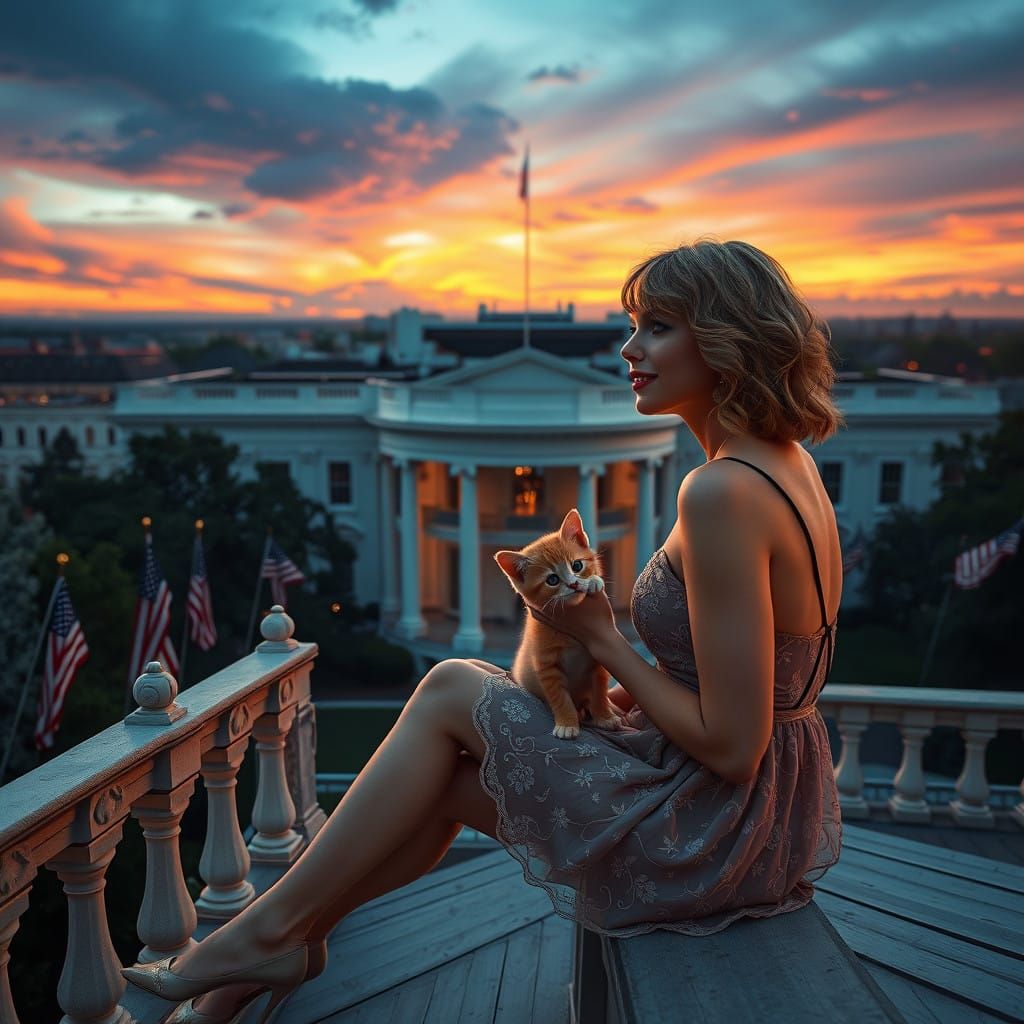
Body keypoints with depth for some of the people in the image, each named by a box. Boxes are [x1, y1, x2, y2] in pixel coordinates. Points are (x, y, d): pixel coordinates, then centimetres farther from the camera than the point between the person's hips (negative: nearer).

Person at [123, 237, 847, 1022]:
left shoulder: (722, 493, -27)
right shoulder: (788, 464, 5)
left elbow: (731, 747, -25)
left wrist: (601, 637, -14)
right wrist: (638, 693, 5)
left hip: (719, 835, -9)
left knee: (451, 691, 0)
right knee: (442, 776, 12)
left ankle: (270, 931, 15)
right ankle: (281, 944, 26)